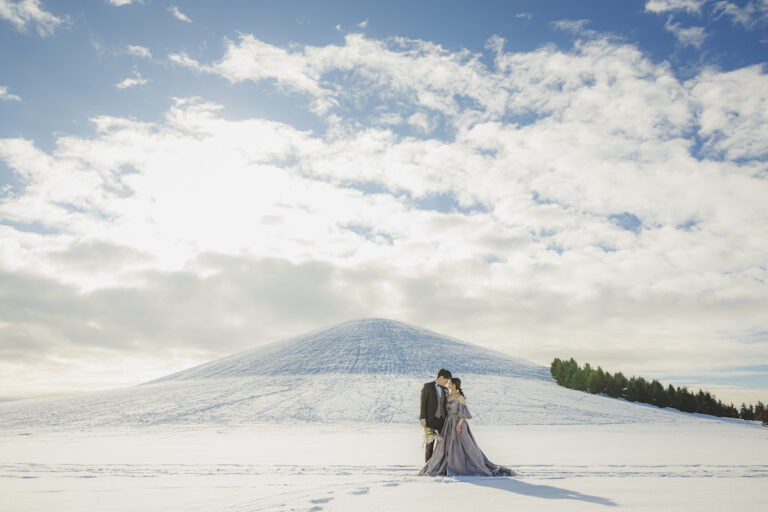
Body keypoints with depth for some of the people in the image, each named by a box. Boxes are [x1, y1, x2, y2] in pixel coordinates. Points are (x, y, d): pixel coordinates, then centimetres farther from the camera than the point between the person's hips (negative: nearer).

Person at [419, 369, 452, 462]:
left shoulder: (445, 389, 11)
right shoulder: (427, 386, -6)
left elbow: (445, 405, 15)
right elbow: (423, 403, -9)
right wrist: (422, 419, -15)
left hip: (441, 419, 5)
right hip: (430, 419, -5)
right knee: (430, 444, -2)